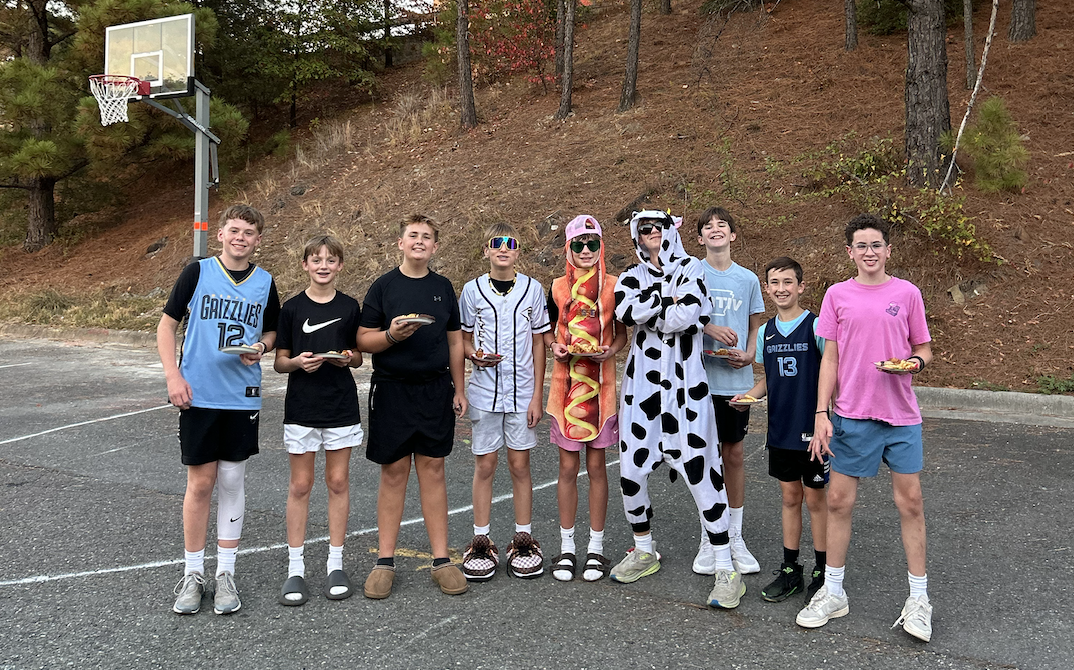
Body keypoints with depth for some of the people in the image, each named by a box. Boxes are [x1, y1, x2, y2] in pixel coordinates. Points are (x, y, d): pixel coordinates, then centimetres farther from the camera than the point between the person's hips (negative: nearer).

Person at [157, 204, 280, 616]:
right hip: (198, 395, -2)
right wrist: (173, 376, -9)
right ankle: (192, 573, 19)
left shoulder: (265, 283, 6)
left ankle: (225, 574, 19)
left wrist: (260, 347, -6)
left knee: (232, 482, 7)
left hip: (243, 396, 2)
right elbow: (167, 324, 1)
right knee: (200, 483, 3)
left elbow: (272, 332, 17)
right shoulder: (197, 272, -1)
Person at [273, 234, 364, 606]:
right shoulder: (292, 308, 0)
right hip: (301, 405, -1)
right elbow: (279, 362, 3)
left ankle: (335, 564, 18)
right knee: (300, 485, 4)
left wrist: (348, 358, -10)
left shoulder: (350, 307, 4)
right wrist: (297, 362, -17)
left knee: (338, 482, 6)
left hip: (341, 405, 1)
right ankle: (295, 568, 13)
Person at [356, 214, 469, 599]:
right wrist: (391, 335, -20)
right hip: (392, 390, -2)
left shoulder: (443, 288, 9)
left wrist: (458, 390, 9)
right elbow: (363, 339, -1)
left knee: (433, 469, 5)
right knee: (393, 472, 3)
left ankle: (441, 560, 13)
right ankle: (385, 562, 14)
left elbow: (454, 341, 13)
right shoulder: (383, 286, 1)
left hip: (435, 390, 2)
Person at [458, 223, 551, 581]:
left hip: (522, 391, 0)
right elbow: (463, 338, 10)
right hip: (485, 390, 0)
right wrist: (476, 356, -14)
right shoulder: (472, 290, 1)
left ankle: (523, 541, 18)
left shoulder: (532, 288, 1)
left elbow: (538, 343, 3)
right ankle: (481, 542, 17)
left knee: (520, 465, 6)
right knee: (484, 466, 6)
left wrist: (537, 395, -1)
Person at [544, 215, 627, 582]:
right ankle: (567, 546, 17)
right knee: (568, 467, 5)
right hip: (566, 383, 1)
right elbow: (546, 329, 14)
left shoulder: (613, 286, 2)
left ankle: (596, 546, 18)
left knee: (596, 466, 5)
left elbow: (622, 332, 9)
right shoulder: (558, 287, 5)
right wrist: (554, 346, -7)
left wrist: (611, 350, -11)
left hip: (601, 384, -1)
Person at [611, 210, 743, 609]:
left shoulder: (690, 268, 2)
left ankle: (726, 569, 4)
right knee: (631, 470, 7)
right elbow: (625, 313, -10)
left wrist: (647, 313, -6)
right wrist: (669, 299, -9)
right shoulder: (631, 278, 13)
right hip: (642, 385, 4)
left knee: (701, 470, -6)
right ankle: (644, 552, 28)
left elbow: (687, 315, -16)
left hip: (685, 385, -4)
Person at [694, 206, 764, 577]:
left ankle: (735, 537, 21)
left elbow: (755, 327, 14)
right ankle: (708, 539, 17)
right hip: (701, 377, -2)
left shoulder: (748, 279, 7)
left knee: (735, 454, 8)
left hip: (737, 379, 2)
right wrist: (709, 327, -18)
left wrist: (749, 354, -6)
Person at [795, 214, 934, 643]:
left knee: (910, 501, 4)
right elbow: (830, 358, 3)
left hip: (900, 415, 0)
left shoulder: (907, 293, 2)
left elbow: (924, 349, 9)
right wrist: (821, 414, -3)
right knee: (839, 501, 5)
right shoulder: (838, 295, 3)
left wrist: (915, 362, -15)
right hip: (852, 415, 1)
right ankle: (832, 592, 20)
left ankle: (918, 600, 17)